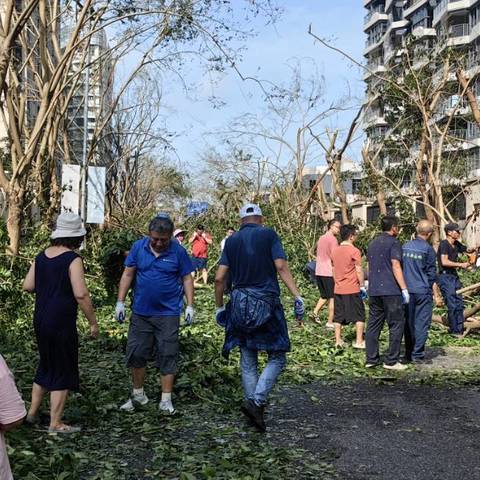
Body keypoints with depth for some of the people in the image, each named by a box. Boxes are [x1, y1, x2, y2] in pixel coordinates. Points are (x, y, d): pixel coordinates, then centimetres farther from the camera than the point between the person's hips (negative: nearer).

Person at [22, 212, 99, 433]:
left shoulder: (41, 256, 5)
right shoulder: (73, 259, -16)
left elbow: (27, 286, 9)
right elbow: (81, 295, -21)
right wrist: (93, 322, -13)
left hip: (40, 320, 7)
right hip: (62, 323, -7)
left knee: (46, 365, 24)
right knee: (63, 371, 5)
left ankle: (32, 412, 32)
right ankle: (55, 424, 11)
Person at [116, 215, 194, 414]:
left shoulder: (178, 251, -6)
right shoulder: (138, 247, -2)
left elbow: (187, 279, 1)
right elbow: (128, 274, 3)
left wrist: (190, 306, -5)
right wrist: (120, 302, 0)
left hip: (168, 313, -2)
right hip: (140, 312, 2)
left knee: (167, 356, 2)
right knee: (136, 354, 8)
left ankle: (166, 400, 12)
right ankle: (138, 395, 26)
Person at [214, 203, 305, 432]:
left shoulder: (231, 241, 9)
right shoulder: (268, 235, 0)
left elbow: (219, 278, 5)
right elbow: (281, 267, -11)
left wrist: (220, 307, 16)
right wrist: (298, 297, -13)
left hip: (239, 304, 4)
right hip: (265, 303, -4)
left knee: (248, 362, 13)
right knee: (277, 358, 5)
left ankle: (252, 403, 15)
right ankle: (256, 401, -12)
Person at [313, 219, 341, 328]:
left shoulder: (321, 238, 15)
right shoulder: (332, 239, -11)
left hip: (318, 271, 8)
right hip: (329, 272, -8)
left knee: (324, 295, 20)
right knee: (332, 297, 0)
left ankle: (315, 312, 3)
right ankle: (330, 322, 1)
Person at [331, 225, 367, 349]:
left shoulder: (335, 250, 7)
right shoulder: (354, 251, -12)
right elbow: (359, 270, -12)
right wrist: (362, 286, -4)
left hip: (338, 289, 6)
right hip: (352, 289, -6)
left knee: (338, 317, 10)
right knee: (359, 316, 5)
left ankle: (338, 341, 11)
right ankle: (359, 341, 5)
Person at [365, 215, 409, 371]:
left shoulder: (372, 244, 16)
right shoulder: (393, 243, -6)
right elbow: (396, 266, -14)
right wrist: (404, 289, -14)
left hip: (374, 290, 7)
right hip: (391, 290, -7)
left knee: (373, 324, 9)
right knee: (396, 324, -1)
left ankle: (371, 359, 10)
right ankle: (391, 361, -1)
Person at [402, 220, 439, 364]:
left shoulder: (405, 247, 7)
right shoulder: (428, 249, -9)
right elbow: (432, 275, -6)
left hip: (407, 290, 5)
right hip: (423, 291, -5)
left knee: (408, 323, 11)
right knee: (422, 323, 0)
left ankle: (408, 354, 15)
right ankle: (417, 355, -1)